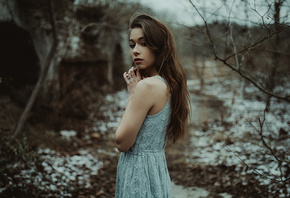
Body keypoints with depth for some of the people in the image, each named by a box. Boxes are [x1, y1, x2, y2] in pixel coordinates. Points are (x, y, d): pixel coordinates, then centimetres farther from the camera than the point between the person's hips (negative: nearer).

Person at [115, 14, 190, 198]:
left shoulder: (148, 86, -22)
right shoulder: (168, 85, 5)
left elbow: (122, 142, -16)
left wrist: (132, 94, -11)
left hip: (139, 175, -9)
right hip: (158, 167, 9)